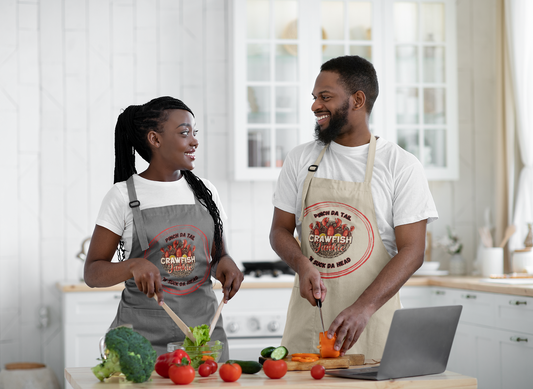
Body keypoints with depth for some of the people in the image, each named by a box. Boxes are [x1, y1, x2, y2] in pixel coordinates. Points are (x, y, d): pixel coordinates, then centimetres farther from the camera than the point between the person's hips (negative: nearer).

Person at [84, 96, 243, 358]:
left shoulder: (205, 191, 9)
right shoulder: (123, 196, -3)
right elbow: (92, 273, -3)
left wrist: (225, 263, -5)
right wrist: (134, 265, -23)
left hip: (203, 329, 4)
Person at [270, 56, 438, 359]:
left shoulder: (401, 166, -4)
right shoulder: (301, 159, 8)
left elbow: (412, 251, -9)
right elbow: (280, 230, 12)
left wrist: (363, 308, -21)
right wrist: (302, 264, -11)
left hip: (372, 320, -3)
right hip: (308, 319, 3)